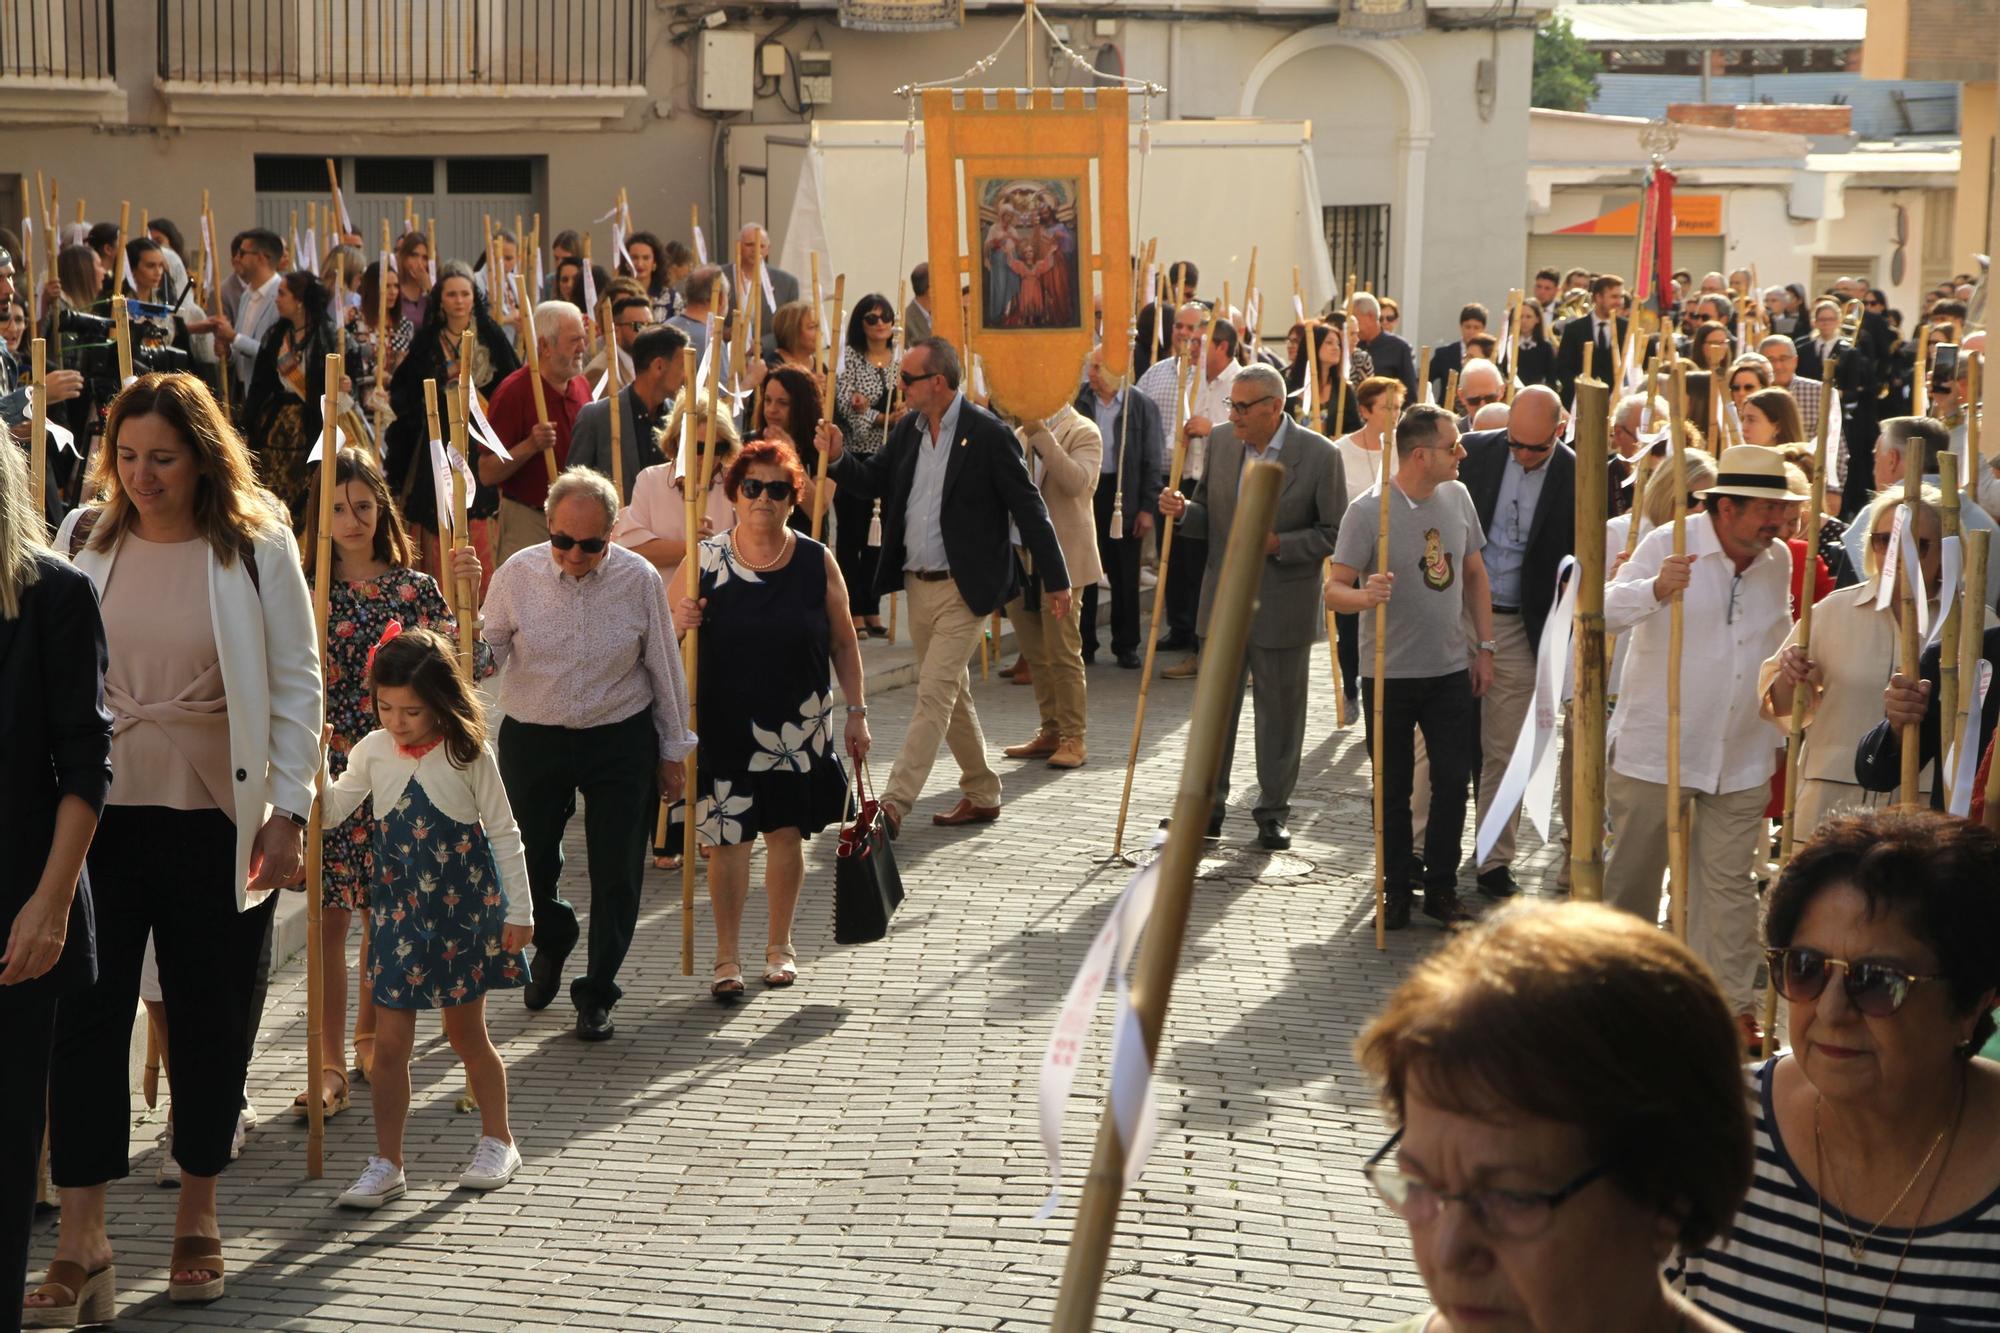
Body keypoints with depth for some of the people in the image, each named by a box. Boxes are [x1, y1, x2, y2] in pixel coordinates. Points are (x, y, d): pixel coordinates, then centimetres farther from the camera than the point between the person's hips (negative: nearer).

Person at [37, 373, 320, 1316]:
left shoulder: (256, 548, -2)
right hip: (99, 811, 2)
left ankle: (198, 1217, 23)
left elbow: (297, 683, 0)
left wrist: (288, 807, -7)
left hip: (216, 818, -1)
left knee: (211, 1015, 7)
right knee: (85, 1012, -1)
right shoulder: (83, 541, 5)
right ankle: (80, 1232, 5)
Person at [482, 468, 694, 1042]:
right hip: (531, 738, 1)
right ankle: (551, 941, 45)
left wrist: (672, 750, 7)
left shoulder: (639, 579, -8)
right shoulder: (517, 574, -7)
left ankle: (596, 994, 20)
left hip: (621, 741, -1)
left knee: (616, 875, 2)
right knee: (528, 864, 10)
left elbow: (664, 668, 2)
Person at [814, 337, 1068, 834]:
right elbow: (875, 481, 13)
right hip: (919, 584, 8)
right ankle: (981, 795, 30)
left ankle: (893, 804, -15)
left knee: (934, 694, -11)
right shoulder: (908, 429, 6)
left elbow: (1028, 507, -11)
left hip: (964, 588, -8)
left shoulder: (988, 434, -14)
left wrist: (1055, 580, -9)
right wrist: (839, 459, -8)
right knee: (951, 693, 16)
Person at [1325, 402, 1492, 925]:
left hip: (1451, 670, 4)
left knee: (1453, 782, 4)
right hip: (1390, 672, -4)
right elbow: (1333, 589, -14)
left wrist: (1484, 647, 10)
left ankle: (1441, 888, 17)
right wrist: (1364, 595, -36)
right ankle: (1396, 889, 19)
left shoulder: (1457, 497, 3)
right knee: (1392, 789, 6)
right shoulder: (1368, 510, -13)